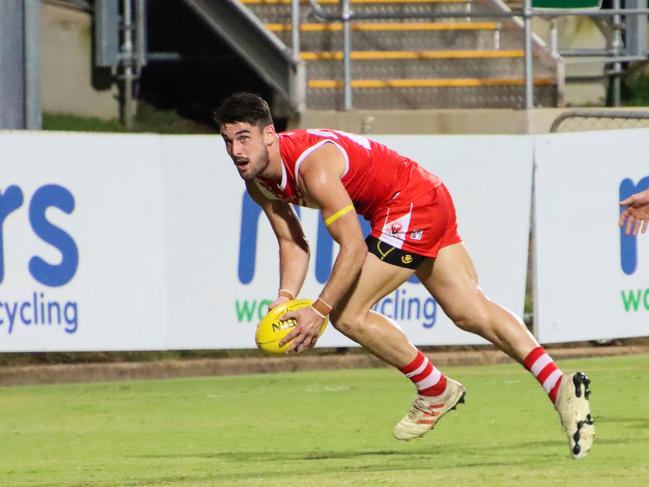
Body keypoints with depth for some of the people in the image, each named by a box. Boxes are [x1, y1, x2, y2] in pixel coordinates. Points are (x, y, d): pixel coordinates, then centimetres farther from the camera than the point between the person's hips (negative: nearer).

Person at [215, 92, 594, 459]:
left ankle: (436, 391, 6)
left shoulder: (312, 167, -29)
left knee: (347, 314, -9)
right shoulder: (258, 182, -1)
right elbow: (292, 242, 8)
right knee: (472, 312, 8)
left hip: (414, 204, -10)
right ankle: (561, 387, 4)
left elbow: (354, 248, -30)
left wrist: (319, 311, -29)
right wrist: (286, 298, -8)